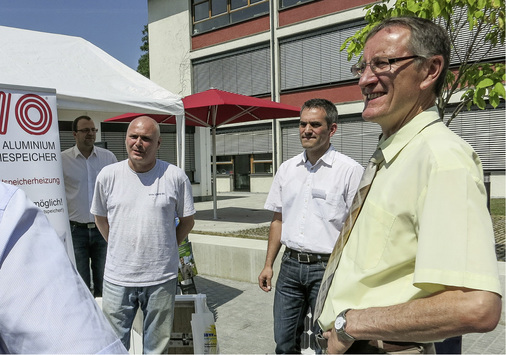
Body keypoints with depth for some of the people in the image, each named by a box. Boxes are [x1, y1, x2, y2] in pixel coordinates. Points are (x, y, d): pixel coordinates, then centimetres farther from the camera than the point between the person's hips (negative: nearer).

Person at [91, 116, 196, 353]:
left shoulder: (175, 177, -5)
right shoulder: (107, 175, 0)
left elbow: (187, 221, 5)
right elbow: (100, 218, 13)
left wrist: (164, 249, 3)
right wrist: (119, 248, 9)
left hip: (161, 279, -1)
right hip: (117, 279, 1)